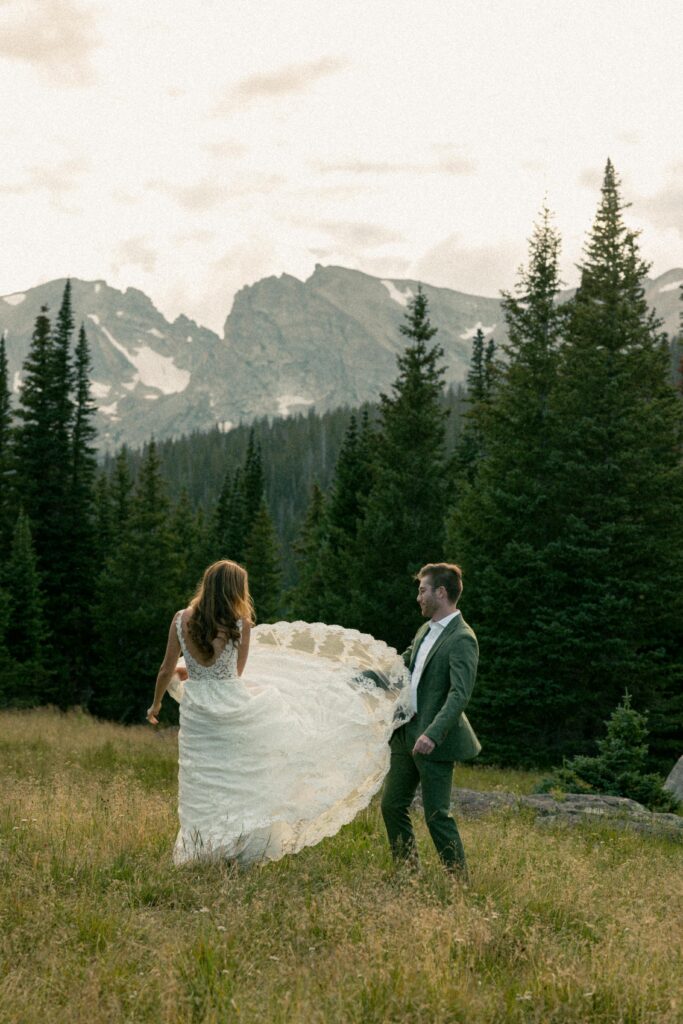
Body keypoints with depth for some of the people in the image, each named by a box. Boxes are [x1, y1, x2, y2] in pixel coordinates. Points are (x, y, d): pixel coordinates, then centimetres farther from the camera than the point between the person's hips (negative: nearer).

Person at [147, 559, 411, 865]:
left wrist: (156, 704, 18)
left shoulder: (181, 619, -5)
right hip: (235, 706, -3)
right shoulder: (241, 625, -10)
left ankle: (206, 855, 20)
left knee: (206, 788, 14)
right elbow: (237, 671, 5)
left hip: (197, 714, 3)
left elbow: (167, 671, 1)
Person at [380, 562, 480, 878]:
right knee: (392, 806, 12)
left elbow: (459, 695, -24)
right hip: (407, 734, 9)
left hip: (435, 741, -9)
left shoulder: (462, 639, -15)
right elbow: (403, 664, 28)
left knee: (436, 814, -4)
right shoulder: (426, 630, 13)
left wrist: (432, 735, -34)